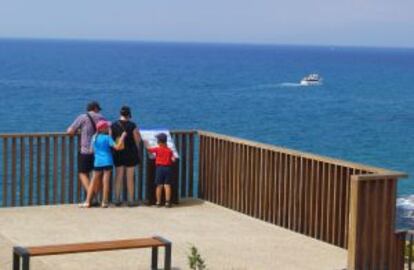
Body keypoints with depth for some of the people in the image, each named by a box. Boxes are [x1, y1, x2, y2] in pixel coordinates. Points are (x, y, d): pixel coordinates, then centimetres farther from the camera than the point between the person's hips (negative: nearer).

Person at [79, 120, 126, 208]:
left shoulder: (94, 137, 8)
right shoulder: (107, 137, -8)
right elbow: (117, 147, -15)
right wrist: (122, 136, -9)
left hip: (97, 162, 4)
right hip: (107, 162, -4)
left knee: (94, 182, 10)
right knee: (106, 182, -2)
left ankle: (87, 201, 6)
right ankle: (104, 202, -1)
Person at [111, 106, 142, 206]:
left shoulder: (113, 125, -4)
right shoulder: (132, 125, -12)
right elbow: (137, 140, -7)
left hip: (118, 154, 2)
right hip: (130, 154, -2)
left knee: (118, 177, 10)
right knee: (130, 178, 6)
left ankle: (117, 199, 9)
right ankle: (130, 200, 7)